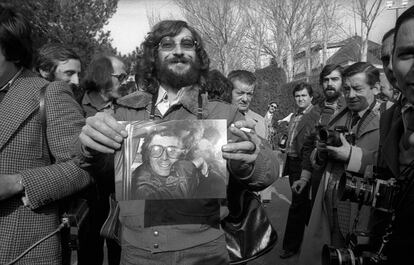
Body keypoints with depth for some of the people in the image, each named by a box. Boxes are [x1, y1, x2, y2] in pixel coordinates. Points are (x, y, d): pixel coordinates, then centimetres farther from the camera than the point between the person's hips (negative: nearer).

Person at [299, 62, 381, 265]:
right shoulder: (338, 118, 12)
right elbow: (316, 162, 16)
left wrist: (352, 155, -21)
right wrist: (321, 151, -5)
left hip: (361, 213, -5)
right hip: (327, 210, 5)